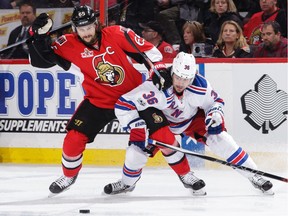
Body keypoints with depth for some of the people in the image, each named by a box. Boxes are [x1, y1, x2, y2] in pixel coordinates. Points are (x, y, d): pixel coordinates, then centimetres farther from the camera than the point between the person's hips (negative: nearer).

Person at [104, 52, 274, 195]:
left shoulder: (200, 86, -28)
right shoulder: (155, 88, -39)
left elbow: (215, 101, -7)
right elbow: (123, 105, -36)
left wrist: (215, 113, -30)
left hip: (193, 118, 1)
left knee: (220, 138, -16)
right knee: (138, 148, -15)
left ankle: (255, 176, -5)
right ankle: (127, 183, 17)